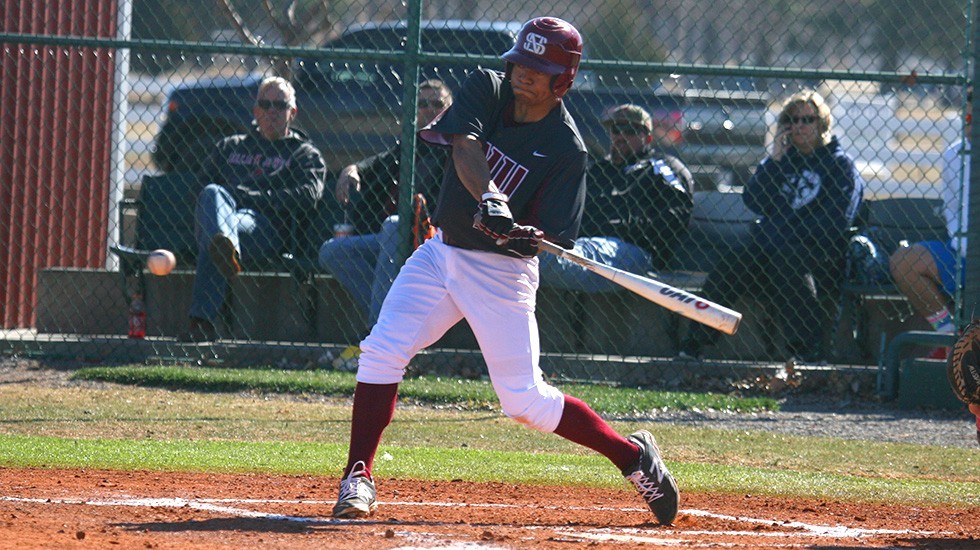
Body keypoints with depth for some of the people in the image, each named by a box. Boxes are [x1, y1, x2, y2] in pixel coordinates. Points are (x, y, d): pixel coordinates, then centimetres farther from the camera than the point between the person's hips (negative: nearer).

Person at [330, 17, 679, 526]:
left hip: (502, 270, -4)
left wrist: (524, 235, -39)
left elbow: (552, 234, -16)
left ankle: (633, 456, 10)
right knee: (382, 351, -11)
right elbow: (465, 147, -23)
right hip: (443, 251, 4)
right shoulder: (486, 89, -4)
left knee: (523, 399, -6)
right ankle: (358, 478, -3)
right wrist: (489, 200, -40)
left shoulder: (567, 150, -13)